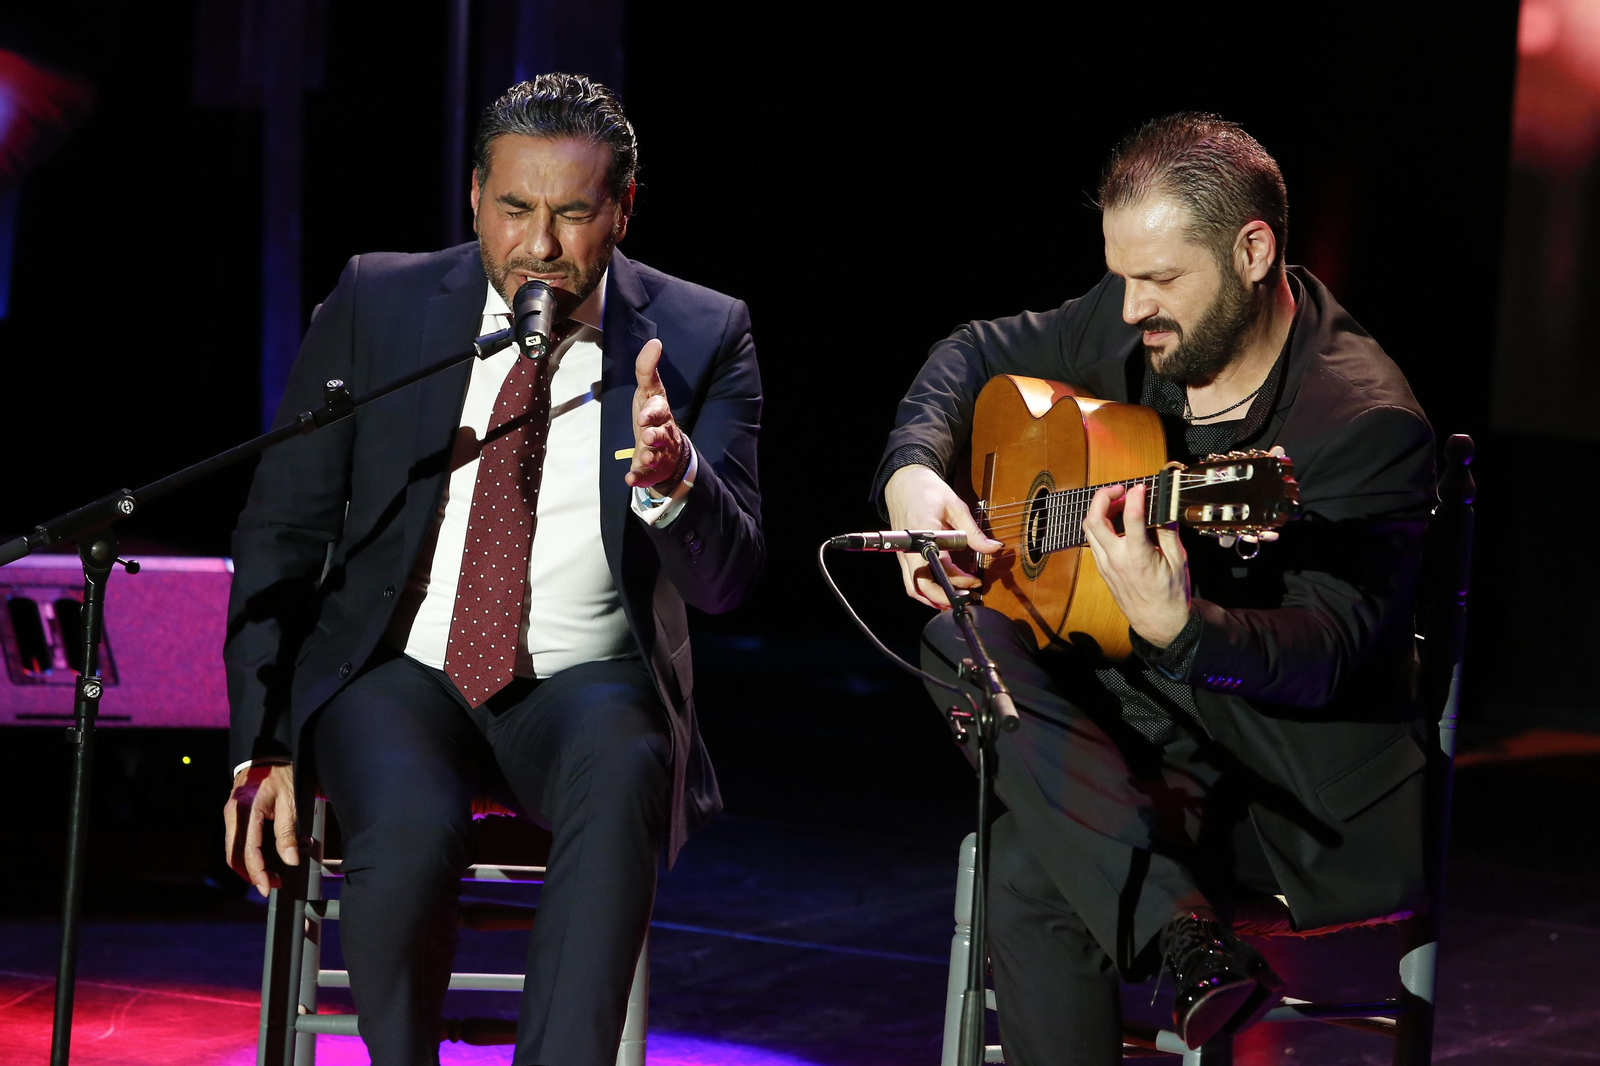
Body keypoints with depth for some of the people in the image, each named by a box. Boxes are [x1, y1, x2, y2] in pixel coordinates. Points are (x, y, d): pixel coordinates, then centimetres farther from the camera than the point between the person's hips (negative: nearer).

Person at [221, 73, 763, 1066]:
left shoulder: (701, 338, -1)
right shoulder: (377, 305, 0)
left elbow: (725, 580, -7)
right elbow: (281, 536, 3)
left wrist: (672, 475, -30)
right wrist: (265, 745, -7)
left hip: (590, 684, 0)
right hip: (396, 672, 0)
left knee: (621, 786, -35)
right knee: (410, 828, -33)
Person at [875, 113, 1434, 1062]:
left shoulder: (1369, 425, -21)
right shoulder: (1136, 325, 1)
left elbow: (1329, 653, -29)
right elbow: (979, 355, 18)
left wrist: (1180, 627, -48)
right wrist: (912, 476, -3)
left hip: (1301, 798, -9)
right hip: (1152, 714, 9)